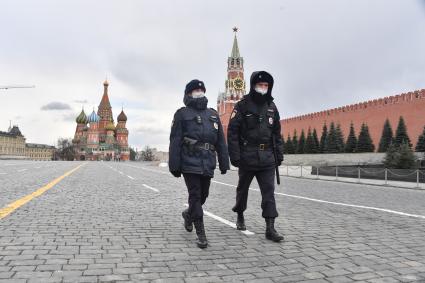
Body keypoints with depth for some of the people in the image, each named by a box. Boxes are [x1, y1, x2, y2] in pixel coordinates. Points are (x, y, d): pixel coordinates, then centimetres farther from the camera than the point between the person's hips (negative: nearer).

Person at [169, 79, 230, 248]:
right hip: (190, 163, -5)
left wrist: (224, 163, 9)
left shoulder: (213, 114, 17)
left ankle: (188, 214, 42)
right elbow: (175, 141, -3)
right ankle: (201, 234, 4)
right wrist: (174, 165, -9)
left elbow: (221, 141, 15)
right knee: (195, 195, -5)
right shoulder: (182, 114, 4)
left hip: (207, 164, 5)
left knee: (203, 195, 13)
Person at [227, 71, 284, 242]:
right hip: (247, 157, -3)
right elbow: (232, 132, -9)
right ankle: (240, 216, 37)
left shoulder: (271, 107, 10)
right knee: (243, 188, 14)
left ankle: (270, 228, 2)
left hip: (267, 158, 3)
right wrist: (234, 155, -15)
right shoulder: (242, 106, -4)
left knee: (269, 192, -2)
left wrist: (279, 154, 10)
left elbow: (277, 133, 14)